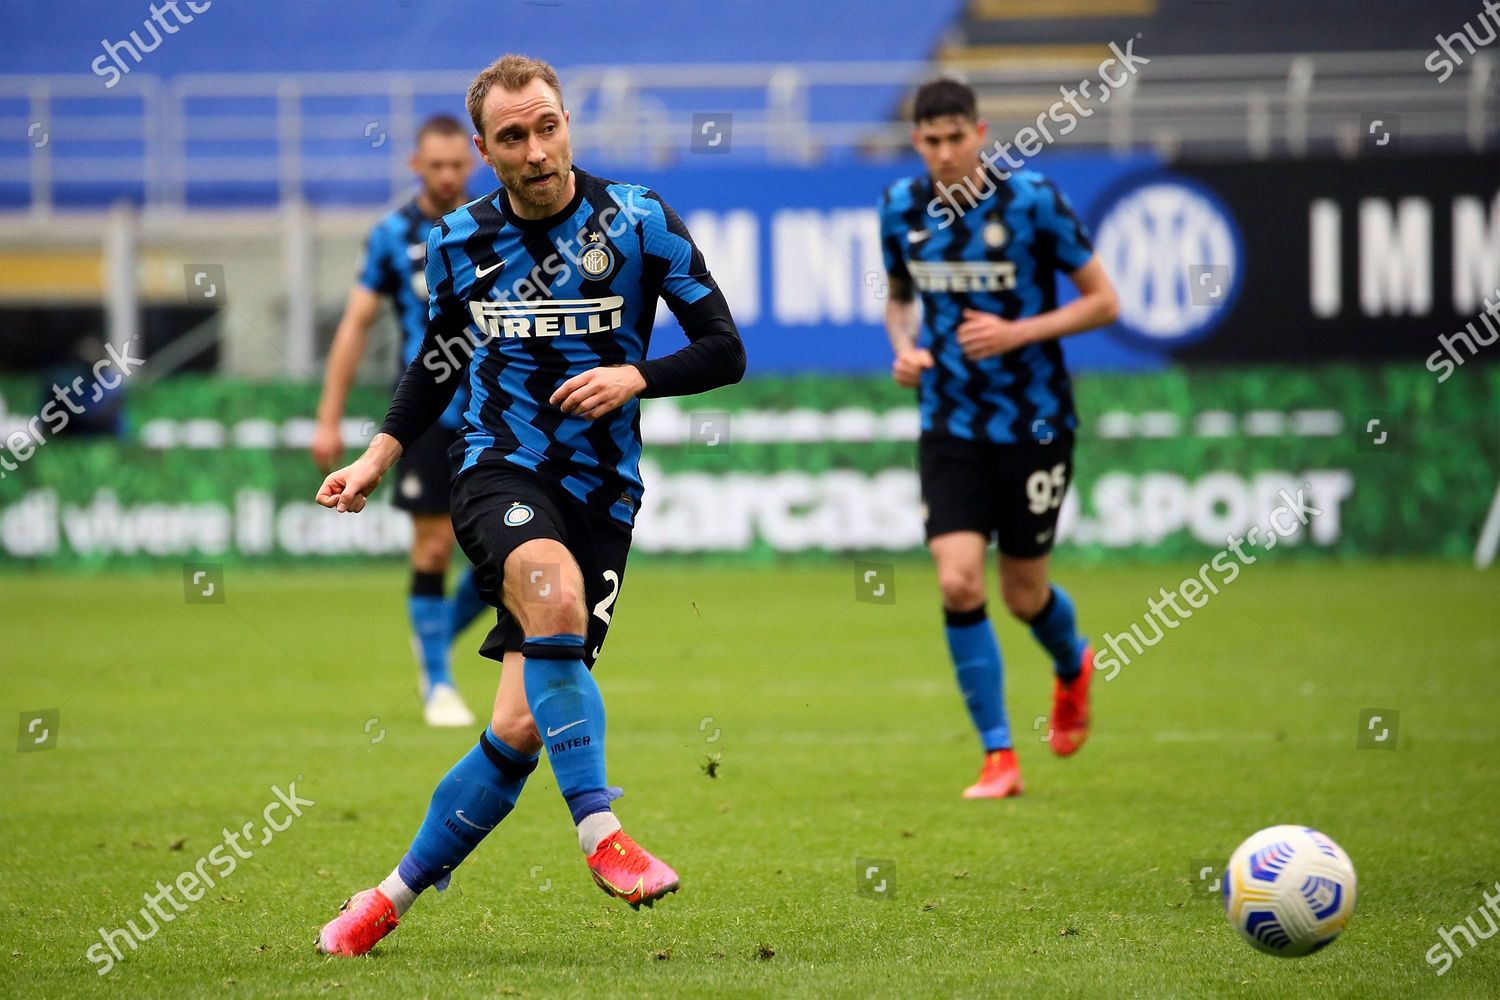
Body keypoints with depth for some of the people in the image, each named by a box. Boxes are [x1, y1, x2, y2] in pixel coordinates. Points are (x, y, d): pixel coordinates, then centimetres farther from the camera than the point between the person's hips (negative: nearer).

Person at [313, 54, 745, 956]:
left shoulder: (641, 224, -3)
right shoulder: (459, 243, 5)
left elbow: (726, 351, 0)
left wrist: (635, 377, -17)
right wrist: (380, 455, 10)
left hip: (601, 492, 0)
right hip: (501, 472, 0)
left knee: (522, 726, -6)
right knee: (552, 582, -37)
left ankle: (397, 895, 13)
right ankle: (601, 832, -37)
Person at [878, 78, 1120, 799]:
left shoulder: (1031, 200, -12)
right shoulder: (901, 208, 0)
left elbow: (1103, 301, -7)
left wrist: (1019, 333, -19)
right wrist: (905, 347, -3)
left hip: (1032, 421, -2)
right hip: (950, 424, 2)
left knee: (1023, 593, 6)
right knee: (959, 583, -13)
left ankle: (1072, 667, 44)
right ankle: (998, 756, -2)